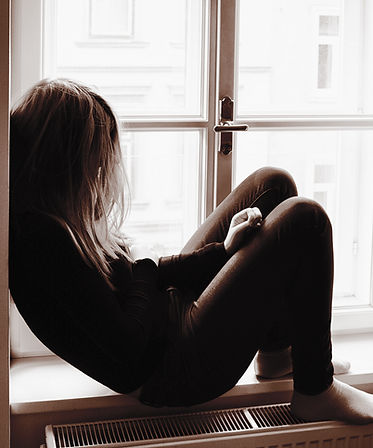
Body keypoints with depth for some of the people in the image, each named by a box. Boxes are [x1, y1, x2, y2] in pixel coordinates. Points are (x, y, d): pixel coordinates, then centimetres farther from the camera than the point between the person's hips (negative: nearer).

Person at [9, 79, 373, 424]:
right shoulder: (43, 236, -26)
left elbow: (141, 272, 9)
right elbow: (127, 349, -26)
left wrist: (223, 251, -2)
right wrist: (142, 266, -11)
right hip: (169, 373, -11)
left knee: (272, 184, 9)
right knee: (303, 219, -17)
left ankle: (276, 348, 17)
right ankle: (315, 392, -2)